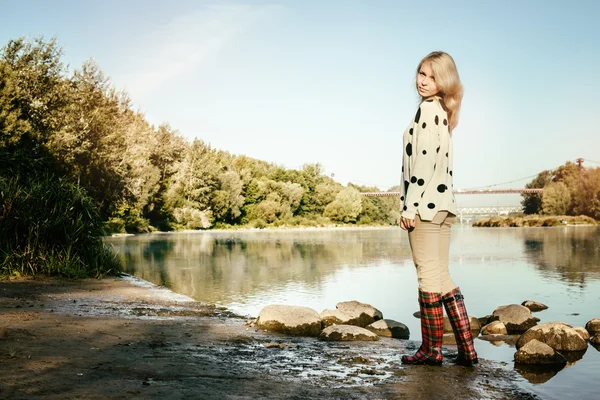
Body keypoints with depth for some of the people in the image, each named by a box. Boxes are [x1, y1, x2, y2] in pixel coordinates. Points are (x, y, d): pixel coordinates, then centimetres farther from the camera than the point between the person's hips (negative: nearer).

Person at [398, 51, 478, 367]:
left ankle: (432, 349, 7)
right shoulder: (442, 113, 19)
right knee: (441, 276, 11)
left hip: (425, 203, -9)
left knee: (428, 275, -2)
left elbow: (424, 160, -17)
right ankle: (466, 349, 13)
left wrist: (410, 205, -16)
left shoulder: (427, 108, -8)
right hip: (444, 203, 9)